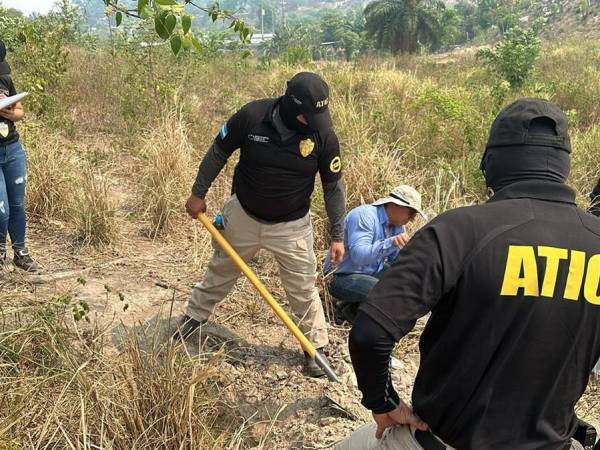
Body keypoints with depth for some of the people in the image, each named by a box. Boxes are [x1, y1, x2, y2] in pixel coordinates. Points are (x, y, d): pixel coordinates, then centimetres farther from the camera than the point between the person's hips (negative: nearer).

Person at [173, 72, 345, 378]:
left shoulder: (323, 134, -18)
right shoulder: (252, 115, -20)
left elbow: (333, 186, -7)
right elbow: (218, 152, -4)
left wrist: (337, 235, -5)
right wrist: (198, 193, 2)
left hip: (291, 226, -1)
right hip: (243, 216, 1)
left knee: (304, 290, 5)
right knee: (220, 272, 20)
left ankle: (316, 348, 26)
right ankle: (193, 318, 45)